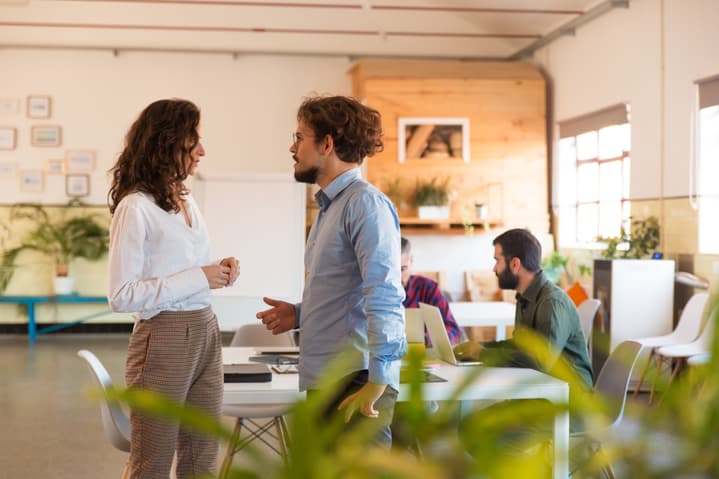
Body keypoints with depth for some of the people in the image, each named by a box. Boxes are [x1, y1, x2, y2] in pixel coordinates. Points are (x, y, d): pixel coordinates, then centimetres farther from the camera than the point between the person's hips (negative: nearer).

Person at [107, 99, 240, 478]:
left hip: (206, 333, 8)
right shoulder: (136, 207, -13)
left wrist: (219, 272, 2)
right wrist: (199, 278, -18)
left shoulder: (186, 201, 12)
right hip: (164, 342, -8)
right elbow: (122, 296, -18)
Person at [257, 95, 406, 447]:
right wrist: (299, 315, 11)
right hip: (324, 383, 10)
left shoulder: (365, 203, -11)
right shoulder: (330, 207, 18)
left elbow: (383, 297, -20)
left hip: (355, 384, -10)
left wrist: (377, 382, -24)